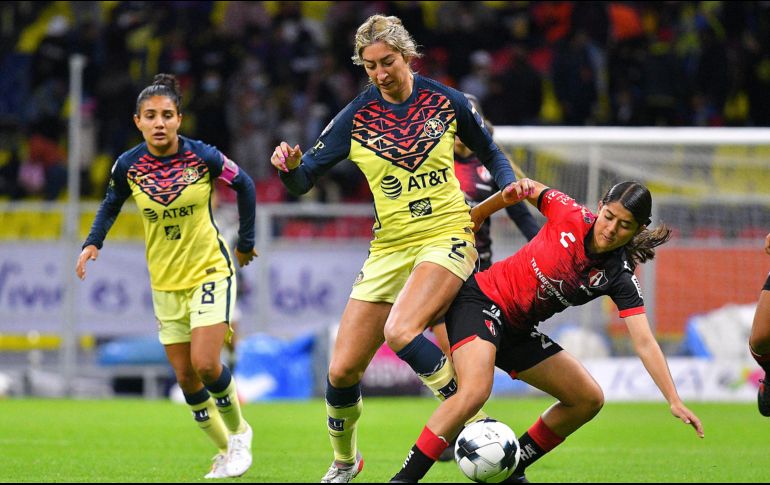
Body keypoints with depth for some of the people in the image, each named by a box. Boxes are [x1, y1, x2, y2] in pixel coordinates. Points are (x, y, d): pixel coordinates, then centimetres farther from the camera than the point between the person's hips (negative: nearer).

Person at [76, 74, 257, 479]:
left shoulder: (203, 156, -15)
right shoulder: (128, 165, -9)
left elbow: (244, 186, 1)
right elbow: (111, 203, 11)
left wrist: (246, 242, 6)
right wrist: (93, 242, -3)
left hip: (210, 271, -3)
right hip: (165, 283, 3)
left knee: (205, 364, -17)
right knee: (185, 377, 2)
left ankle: (238, 433, 11)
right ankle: (225, 450, 21)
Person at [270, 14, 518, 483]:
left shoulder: (446, 102, -2)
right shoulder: (356, 117, -1)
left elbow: (491, 153, 14)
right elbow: (304, 180, 0)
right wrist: (290, 166, -22)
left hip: (447, 237, -3)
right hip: (390, 247, 3)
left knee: (401, 330, -32)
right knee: (342, 371, -1)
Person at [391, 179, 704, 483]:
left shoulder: (619, 279, -11)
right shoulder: (570, 215, -18)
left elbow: (644, 343, -17)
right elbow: (530, 190, 4)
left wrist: (675, 401, -24)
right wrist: (475, 216, 2)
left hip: (519, 332, 6)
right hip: (482, 299, -6)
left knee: (588, 400, 2)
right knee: (474, 392, -31)